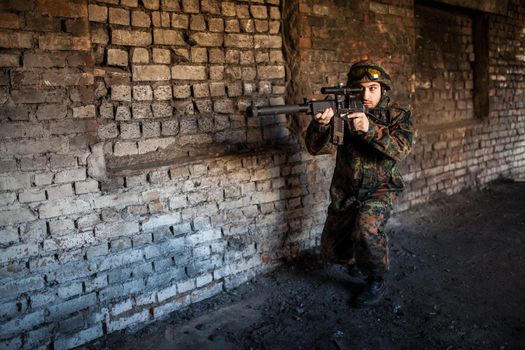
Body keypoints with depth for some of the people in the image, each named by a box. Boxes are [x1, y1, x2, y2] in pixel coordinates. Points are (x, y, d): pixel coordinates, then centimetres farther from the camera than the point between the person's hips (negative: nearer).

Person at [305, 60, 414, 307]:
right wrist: (321, 124, -39)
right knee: (332, 250, 9)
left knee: (367, 228, -32)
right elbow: (316, 147, -17)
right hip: (344, 192, 3)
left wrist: (369, 128, -39)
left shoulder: (397, 115, -8)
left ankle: (376, 282, -7)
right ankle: (355, 258, 44)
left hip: (380, 189, -3)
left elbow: (400, 148, -26)